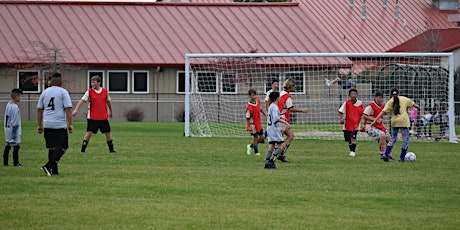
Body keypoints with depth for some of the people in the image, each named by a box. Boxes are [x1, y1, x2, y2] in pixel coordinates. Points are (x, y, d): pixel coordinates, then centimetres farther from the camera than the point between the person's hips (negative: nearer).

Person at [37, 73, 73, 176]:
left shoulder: (44, 92, 11)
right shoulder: (63, 92, -2)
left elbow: (39, 110, 14)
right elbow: (68, 109, -8)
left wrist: (40, 125, 21)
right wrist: (70, 124, -5)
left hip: (47, 125, 5)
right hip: (60, 125, -5)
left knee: (52, 147, 14)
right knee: (62, 148, -1)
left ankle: (54, 170, 14)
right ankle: (48, 166, -17)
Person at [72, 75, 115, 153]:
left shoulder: (105, 91, 4)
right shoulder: (89, 92, -4)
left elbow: (108, 101, 19)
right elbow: (82, 100, -12)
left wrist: (110, 111, 29)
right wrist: (76, 109, -24)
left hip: (103, 117, 3)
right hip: (92, 117, -3)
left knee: (108, 132, 6)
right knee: (89, 132, -11)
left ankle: (111, 149, 18)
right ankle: (83, 149, -5)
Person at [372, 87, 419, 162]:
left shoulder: (390, 102, 6)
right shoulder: (404, 99, 9)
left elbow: (383, 112, -3)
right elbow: (413, 104, 25)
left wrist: (375, 121, -4)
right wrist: (417, 106, 49)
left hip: (394, 122, 2)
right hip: (404, 122, -2)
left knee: (393, 139, 17)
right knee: (405, 140, 6)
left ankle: (386, 155, 7)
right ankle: (401, 158, 2)